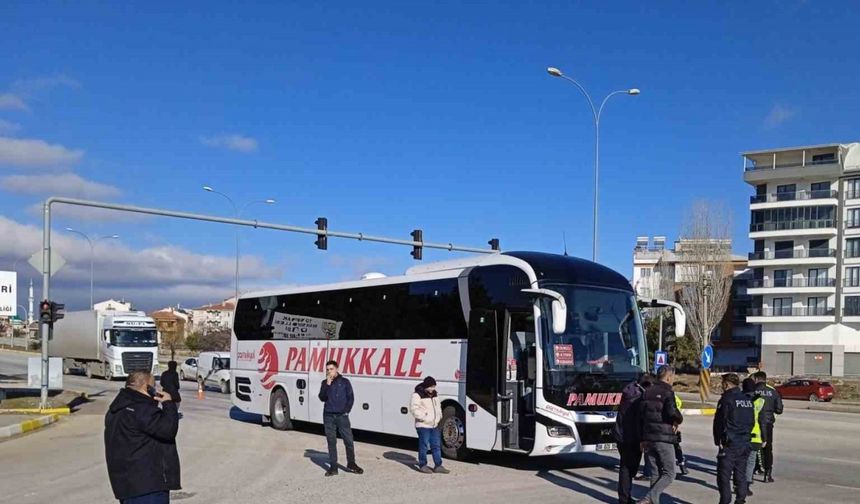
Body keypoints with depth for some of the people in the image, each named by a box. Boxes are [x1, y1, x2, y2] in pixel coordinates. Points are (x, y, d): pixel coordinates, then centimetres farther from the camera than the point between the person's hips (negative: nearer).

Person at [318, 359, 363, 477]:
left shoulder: (344, 382, 3)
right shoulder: (325, 383, 8)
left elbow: (351, 398, 5)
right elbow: (322, 398, -4)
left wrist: (346, 410, -5)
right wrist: (327, 384, -13)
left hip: (342, 415, -1)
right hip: (328, 416, 2)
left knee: (348, 440, -2)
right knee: (331, 441, 4)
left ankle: (351, 464, 13)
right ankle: (333, 467, 10)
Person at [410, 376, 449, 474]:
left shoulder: (435, 394, 13)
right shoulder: (417, 395, -12)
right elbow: (415, 409, -16)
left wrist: (439, 417, 8)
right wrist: (425, 417, -19)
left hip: (435, 425, 7)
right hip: (423, 425, -7)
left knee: (436, 445, 9)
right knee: (424, 446, 0)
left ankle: (438, 466, 14)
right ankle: (422, 465, 12)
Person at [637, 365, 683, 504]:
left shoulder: (648, 392, 12)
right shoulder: (667, 393, -9)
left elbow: (640, 415, 13)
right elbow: (671, 412, -26)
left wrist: (642, 438, 17)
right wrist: (678, 420, -3)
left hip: (648, 439, 7)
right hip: (664, 439, -7)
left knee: (655, 474, 14)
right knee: (669, 474, 0)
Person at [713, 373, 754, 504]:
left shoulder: (726, 399, -11)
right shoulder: (748, 399, 12)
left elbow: (719, 422, -13)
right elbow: (752, 421, 16)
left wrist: (719, 440, -6)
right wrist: (747, 435, 19)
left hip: (730, 444, -7)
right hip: (745, 443, 7)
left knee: (724, 475, -2)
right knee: (740, 474, 14)